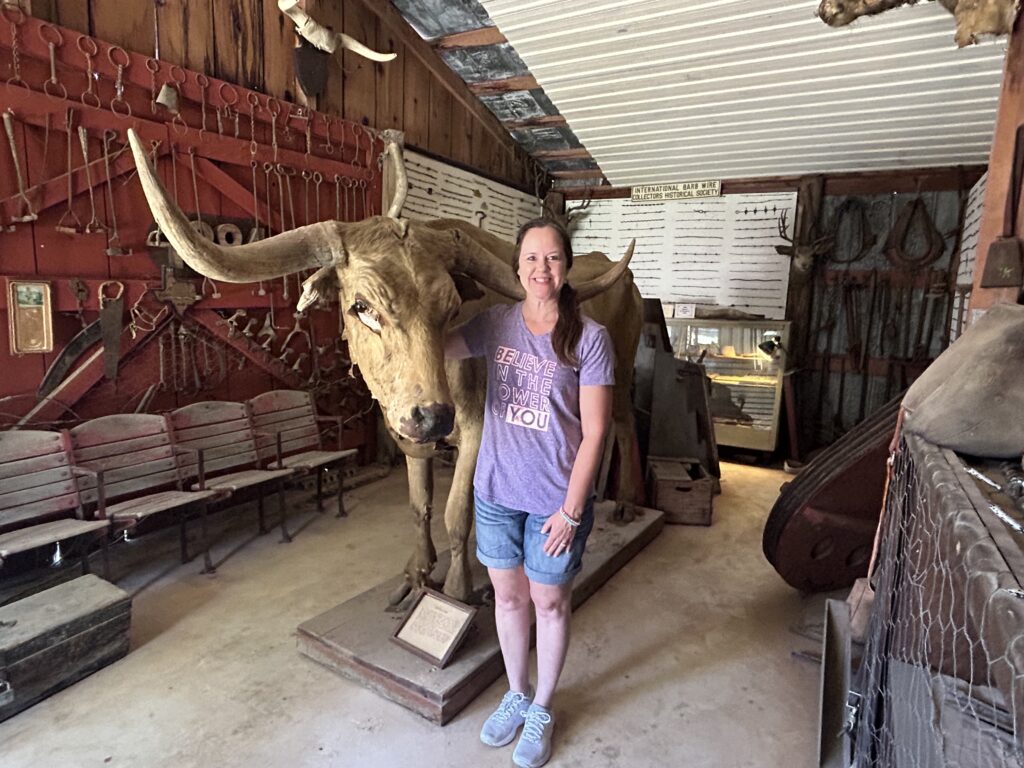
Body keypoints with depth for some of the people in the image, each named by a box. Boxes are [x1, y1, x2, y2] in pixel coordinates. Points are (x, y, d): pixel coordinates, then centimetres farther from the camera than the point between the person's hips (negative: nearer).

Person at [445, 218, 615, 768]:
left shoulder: (589, 339, -13)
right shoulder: (495, 323, -3)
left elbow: (594, 432, -12)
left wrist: (571, 509, -13)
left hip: (557, 498, -3)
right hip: (496, 491, 3)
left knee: (549, 602, 15)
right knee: (508, 596, 19)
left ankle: (541, 709, 41)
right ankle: (516, 695, 45)